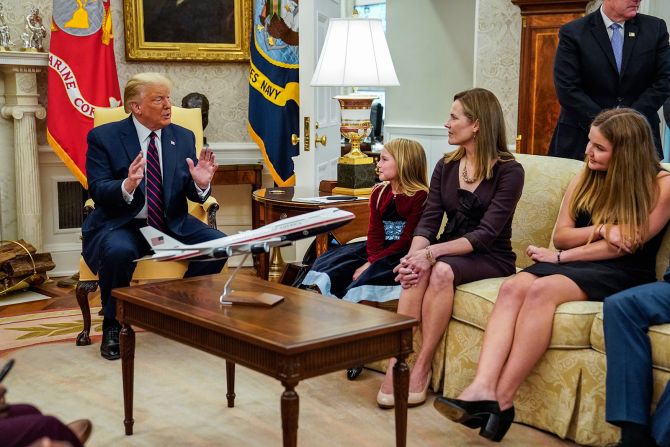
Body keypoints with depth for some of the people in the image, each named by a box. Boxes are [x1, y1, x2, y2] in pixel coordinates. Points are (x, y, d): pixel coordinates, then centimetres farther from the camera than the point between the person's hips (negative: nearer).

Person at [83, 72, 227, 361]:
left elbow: (193, 195, 6)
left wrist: (200, 184, -19)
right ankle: (112, 327, -11)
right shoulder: (103, 137, -4)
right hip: (121, 225, -3)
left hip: (173, 224, 4)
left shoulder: (183, 137, 7)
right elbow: (97, 190, -12)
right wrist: (127, 186, -34)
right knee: (118, 251, -36)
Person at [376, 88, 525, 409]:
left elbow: (486, 233, -18)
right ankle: (397, 361, -31)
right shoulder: (446, 167, 9)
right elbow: (428, 221, 0)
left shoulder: (509, 172, -8)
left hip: (491, 259, -4)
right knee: (417, 271, -30)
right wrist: (414, 255, -22)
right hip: (449, 251, 4)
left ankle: (422, 367, -25)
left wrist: (432, 253, -28)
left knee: (442, 271, -34)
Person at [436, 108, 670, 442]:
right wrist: (601, 230, -11)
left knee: (541, 290, -33)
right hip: (575, 264, 6)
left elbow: (627, 245, -10)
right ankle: (482, 389, -42)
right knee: (512, 288, -27)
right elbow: (561, 236, 10)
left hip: (623, 275, -5)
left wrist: (561, 257, -9)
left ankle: (502, 400, -33)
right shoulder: (584, 179, 15)